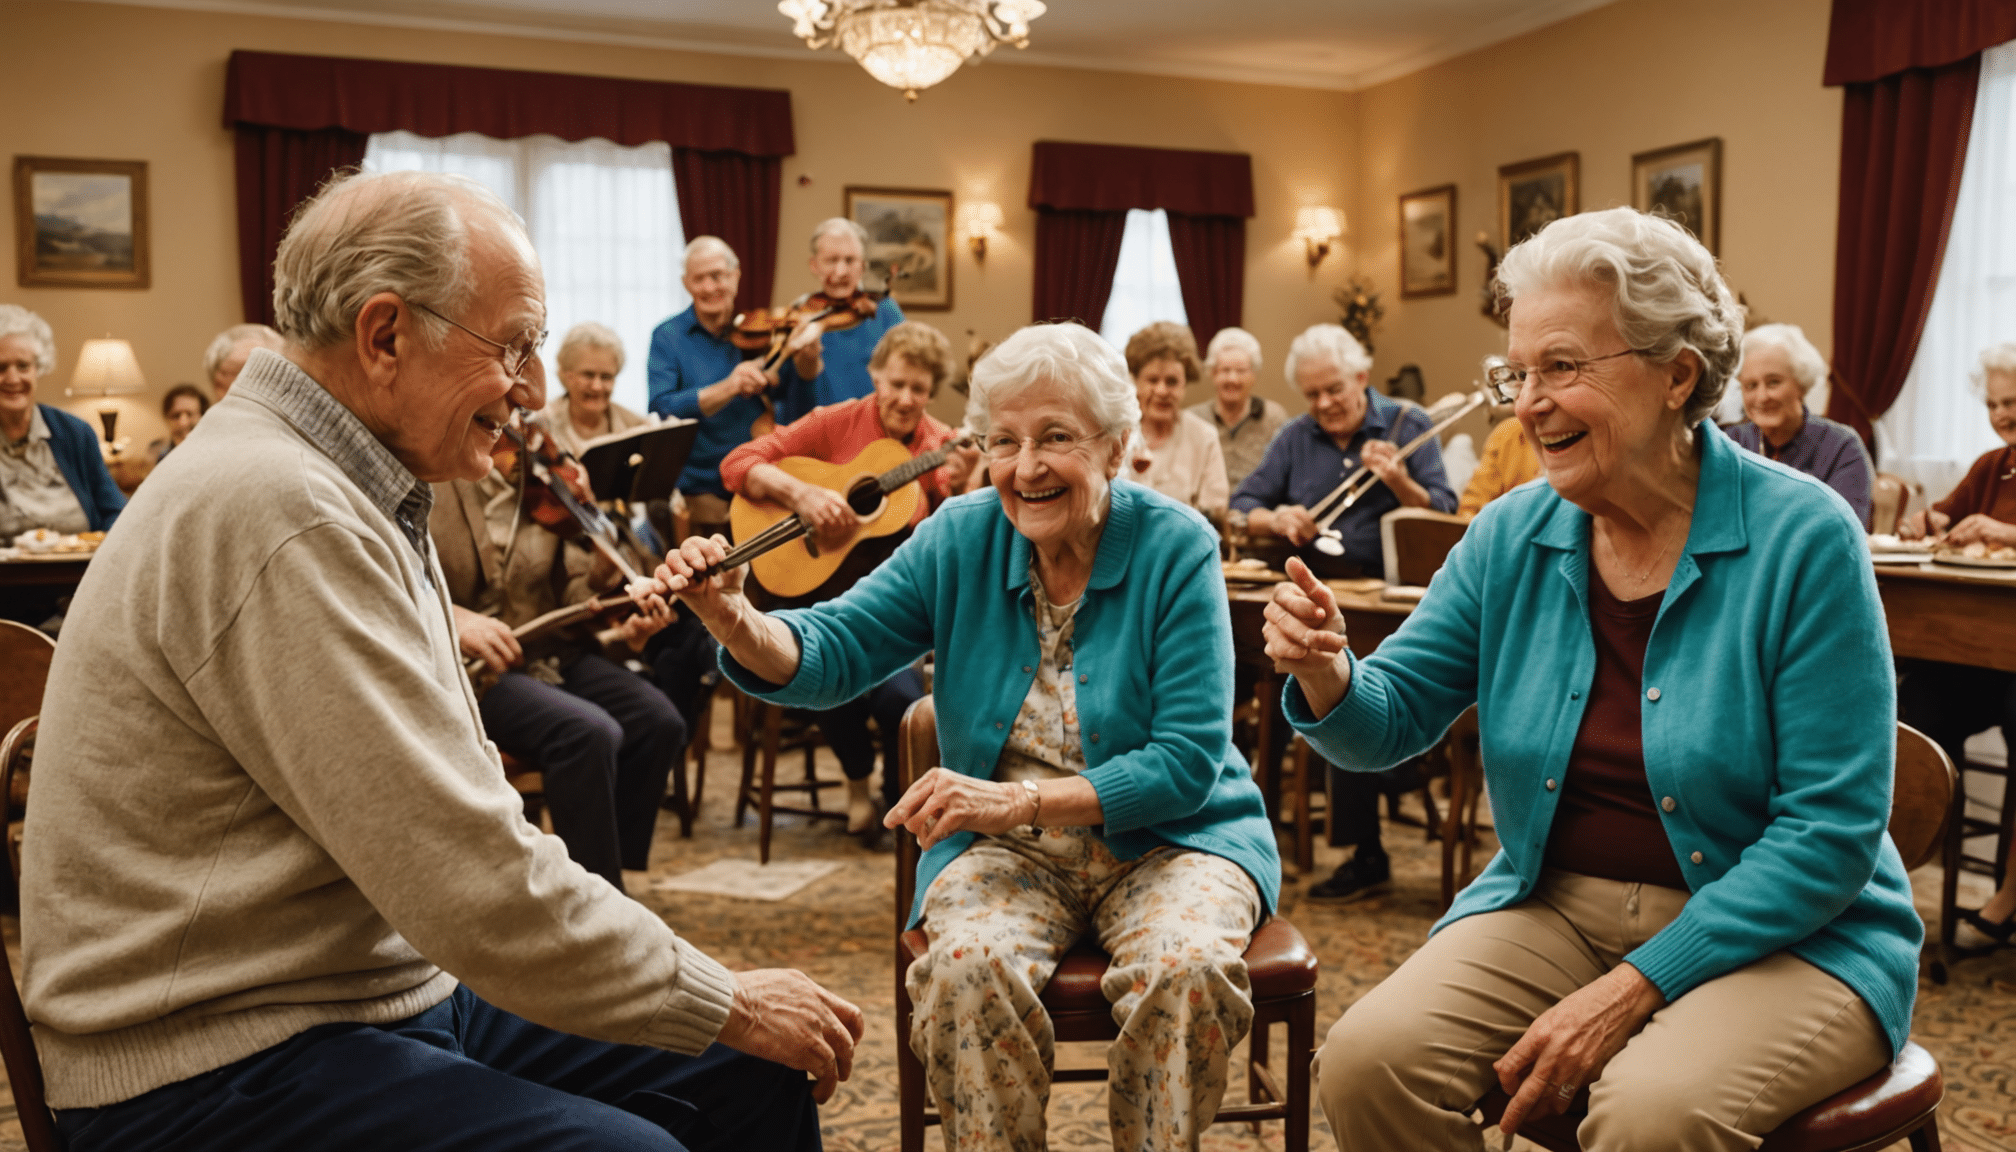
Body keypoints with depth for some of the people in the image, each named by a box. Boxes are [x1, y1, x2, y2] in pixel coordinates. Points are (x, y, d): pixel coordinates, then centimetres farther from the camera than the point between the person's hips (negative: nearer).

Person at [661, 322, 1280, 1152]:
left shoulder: (1176, 547, -11)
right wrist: (737, 622, -28)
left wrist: (1021, 801, -25)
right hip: (1010, 851, 2)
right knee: (968, 964, -28)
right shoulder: (962, 539, -1)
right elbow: (831, 653, -6)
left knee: (1185, 966, -31)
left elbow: (1188, 761, -16)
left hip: (1167, 837, -1)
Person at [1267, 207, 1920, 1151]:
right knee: (1368, 1059, -20)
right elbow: (1388, 721, 3)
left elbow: (1832, 831, -14)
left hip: (1780, 934, -3)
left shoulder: (1802, 539, -13)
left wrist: (1634, 986, -19)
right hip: (1554, 908, 4)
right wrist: (1325, 673, -22)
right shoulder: (1512, 538, 1)